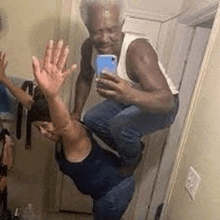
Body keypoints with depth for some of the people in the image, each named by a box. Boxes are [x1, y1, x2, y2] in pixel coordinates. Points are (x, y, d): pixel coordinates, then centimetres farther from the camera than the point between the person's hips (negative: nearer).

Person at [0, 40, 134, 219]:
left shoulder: (73, 133, -28)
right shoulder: (64, 129, -4)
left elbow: (64, 124, -56)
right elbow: (30, 103, 5)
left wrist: (52, 95, -76)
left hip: (114, 192, -8)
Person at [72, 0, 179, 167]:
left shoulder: (138, 51, -36)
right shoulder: (89, 47, -15)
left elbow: (167, 101, -44)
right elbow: (85, 78, 6)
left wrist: (130, 94, -63)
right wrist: (76, 113, 4)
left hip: (161, 106, -7)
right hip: (128, 99, 7)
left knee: (121, 125, -31)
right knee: (91, 119, 1)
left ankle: (130, 163, 6)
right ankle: (133, 150, 24)